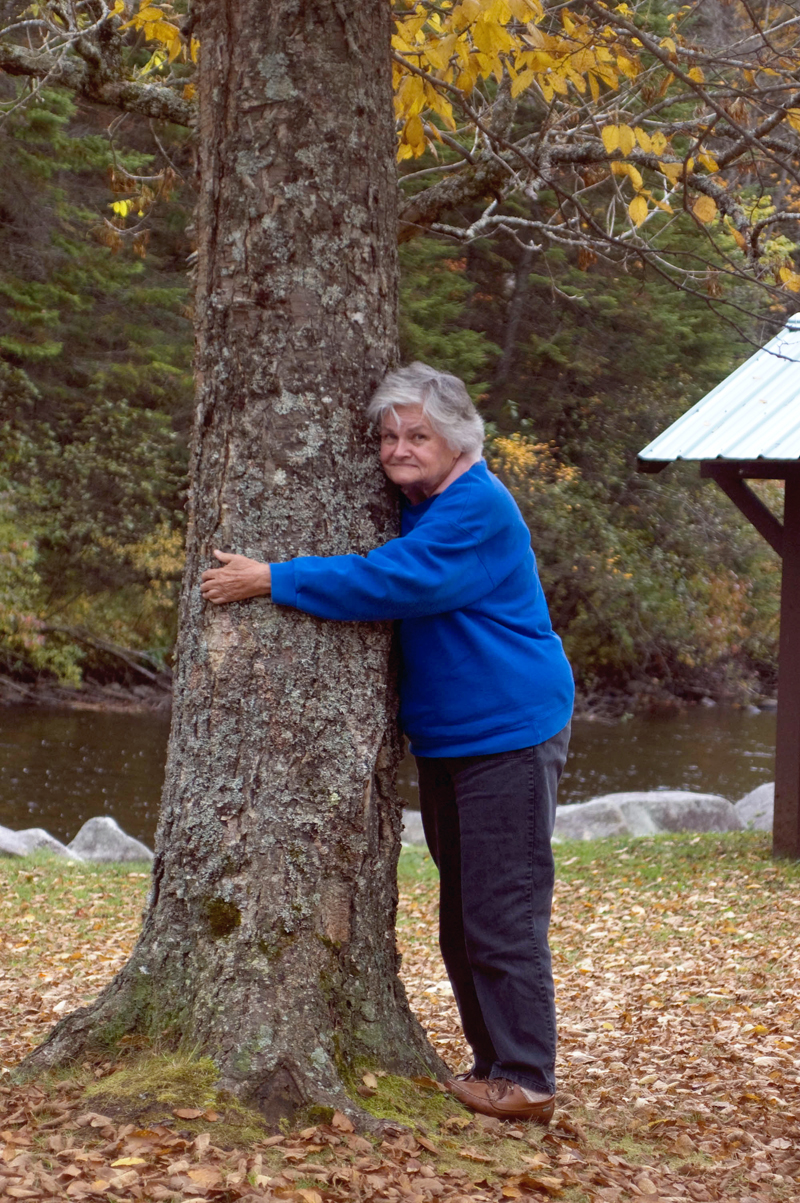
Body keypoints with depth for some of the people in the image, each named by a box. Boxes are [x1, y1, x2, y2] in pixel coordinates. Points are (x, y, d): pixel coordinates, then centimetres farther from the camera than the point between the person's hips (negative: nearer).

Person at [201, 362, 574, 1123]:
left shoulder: (477, 510, -18)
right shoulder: (411, 509, 13)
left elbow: (393, 581, -29)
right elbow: (387, 579, 28)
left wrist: (271, 580, -26)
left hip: (508, 738, -10)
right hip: (445, 740, 10)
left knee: (503, 917, -8)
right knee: (462, 917, 15)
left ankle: (526, 1081, -1)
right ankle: (491, 1064, 26)